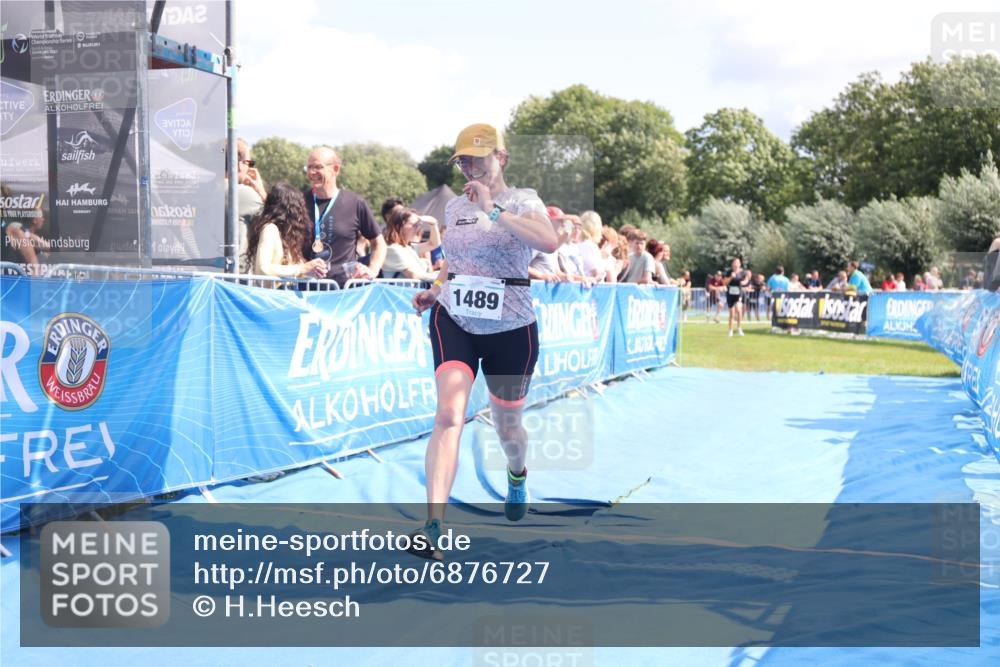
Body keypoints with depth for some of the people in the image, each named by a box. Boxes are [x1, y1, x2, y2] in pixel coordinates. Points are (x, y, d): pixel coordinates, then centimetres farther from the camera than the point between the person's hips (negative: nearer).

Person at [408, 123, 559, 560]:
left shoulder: (522, 201, -6)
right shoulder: (454, 207, 8)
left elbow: (550, 242, -29)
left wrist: (494, 210, -27)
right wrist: (435, 289, 9)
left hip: (511, 330, -2)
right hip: (454, 322, 2)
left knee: (507, 427, 15)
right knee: (449, 414, -20)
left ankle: (517, 475, 54)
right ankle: (432, 527, -27)